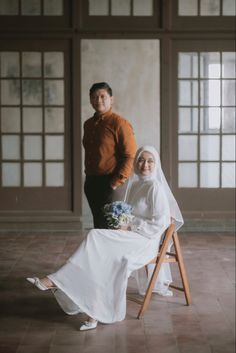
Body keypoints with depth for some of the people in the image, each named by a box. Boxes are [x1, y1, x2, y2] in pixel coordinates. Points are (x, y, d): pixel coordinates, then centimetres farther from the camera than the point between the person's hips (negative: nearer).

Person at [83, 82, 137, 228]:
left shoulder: (119, 123, -9)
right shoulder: (88, 124, 14)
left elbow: (131, 156, -14)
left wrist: (116, 181, -17)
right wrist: (88, 178, 16)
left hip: (112, 184, -7)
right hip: (91, 183, 7)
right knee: (98, 226, 12)